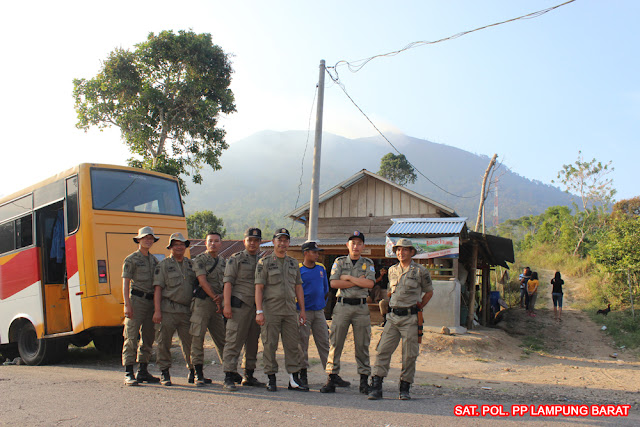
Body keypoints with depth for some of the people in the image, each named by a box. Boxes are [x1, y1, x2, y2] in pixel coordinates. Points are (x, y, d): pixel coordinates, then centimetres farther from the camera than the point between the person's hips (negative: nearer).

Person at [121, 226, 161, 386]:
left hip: (151, 301, 6)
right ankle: (128, 374, -3)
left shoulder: (154, 260, 17)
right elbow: (125, 283, -6)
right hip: (136, 300, -6)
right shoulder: (131, 260, -1)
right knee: (131, 337, -7)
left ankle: (143, 371, 18)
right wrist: (127, 304, -14)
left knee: (148, 338, 9)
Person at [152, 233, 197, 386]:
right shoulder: (163, 265, 3)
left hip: (187, 310, 3)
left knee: (189, 342, 6)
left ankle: (193, 370, 20)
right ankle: (164, 372, 13)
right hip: (168, 309, -3)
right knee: (164, 342, 1)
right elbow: (158, 288, -3)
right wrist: (157, 310, -12)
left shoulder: (191, 264, 15)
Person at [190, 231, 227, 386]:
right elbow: (202, 281, -11)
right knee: (197, 337, -5)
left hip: (217, 304, 6)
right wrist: (215, 298, -11)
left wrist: (221, 297, -7)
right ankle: (199, 375, 0)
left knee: (222, 339, 8)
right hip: (202, 302, -6)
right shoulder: (200, 260, -1)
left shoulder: (223, 262, 17)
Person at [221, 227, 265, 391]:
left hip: (257, 307, 5)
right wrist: (227, 304, -14)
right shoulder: (236, 259, 3)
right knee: (234, 341, -8)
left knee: (253, 342, 11)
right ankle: (229, 377, -4)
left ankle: (249, 376, 21)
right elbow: (228, 282, -4)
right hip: (239, 305, -5)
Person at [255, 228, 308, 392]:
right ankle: (271, 379, 10)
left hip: (290, 310, 4)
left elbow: (298, 287, 16)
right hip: (270, 309, -4)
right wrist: (259, 311, -13)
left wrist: (302, 310, 10)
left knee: (293, 344, 5)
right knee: (270, 345, 0)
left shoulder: (293, 263, 15)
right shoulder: (264, 262, 1)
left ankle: (294, 379, 11)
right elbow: (258, 288, -5)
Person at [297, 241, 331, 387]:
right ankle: (303, 374, 11)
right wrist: (298, 308, -5)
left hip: (319, 311, 4)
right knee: (302, 343, 1)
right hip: (303, 312, -4)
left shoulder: (321, 268, 10)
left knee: (324, 342, 4)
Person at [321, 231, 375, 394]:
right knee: (335, 342, -2)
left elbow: (370, 283, -7)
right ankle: (332, 378, 4)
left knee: (362, 345, 3)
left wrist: (349, 278, -7)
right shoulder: (339, 262, 8)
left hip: (361, 307, 0)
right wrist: (358, 281, -7)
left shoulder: (368, 263, 9)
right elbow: (333, 283, -5)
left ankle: (364, 380, 11)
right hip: (342, 306, 0)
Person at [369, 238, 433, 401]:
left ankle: (405, 388, 15)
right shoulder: (392, 270, 13)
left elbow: (429, 292, 10)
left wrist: (419, 307, 4)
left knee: (409, 355, 1)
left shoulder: (420, 271, 0)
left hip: (410, 317, -4)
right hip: (393, 316, 4)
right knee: (383, 350, -4)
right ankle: (376, 387, -2)